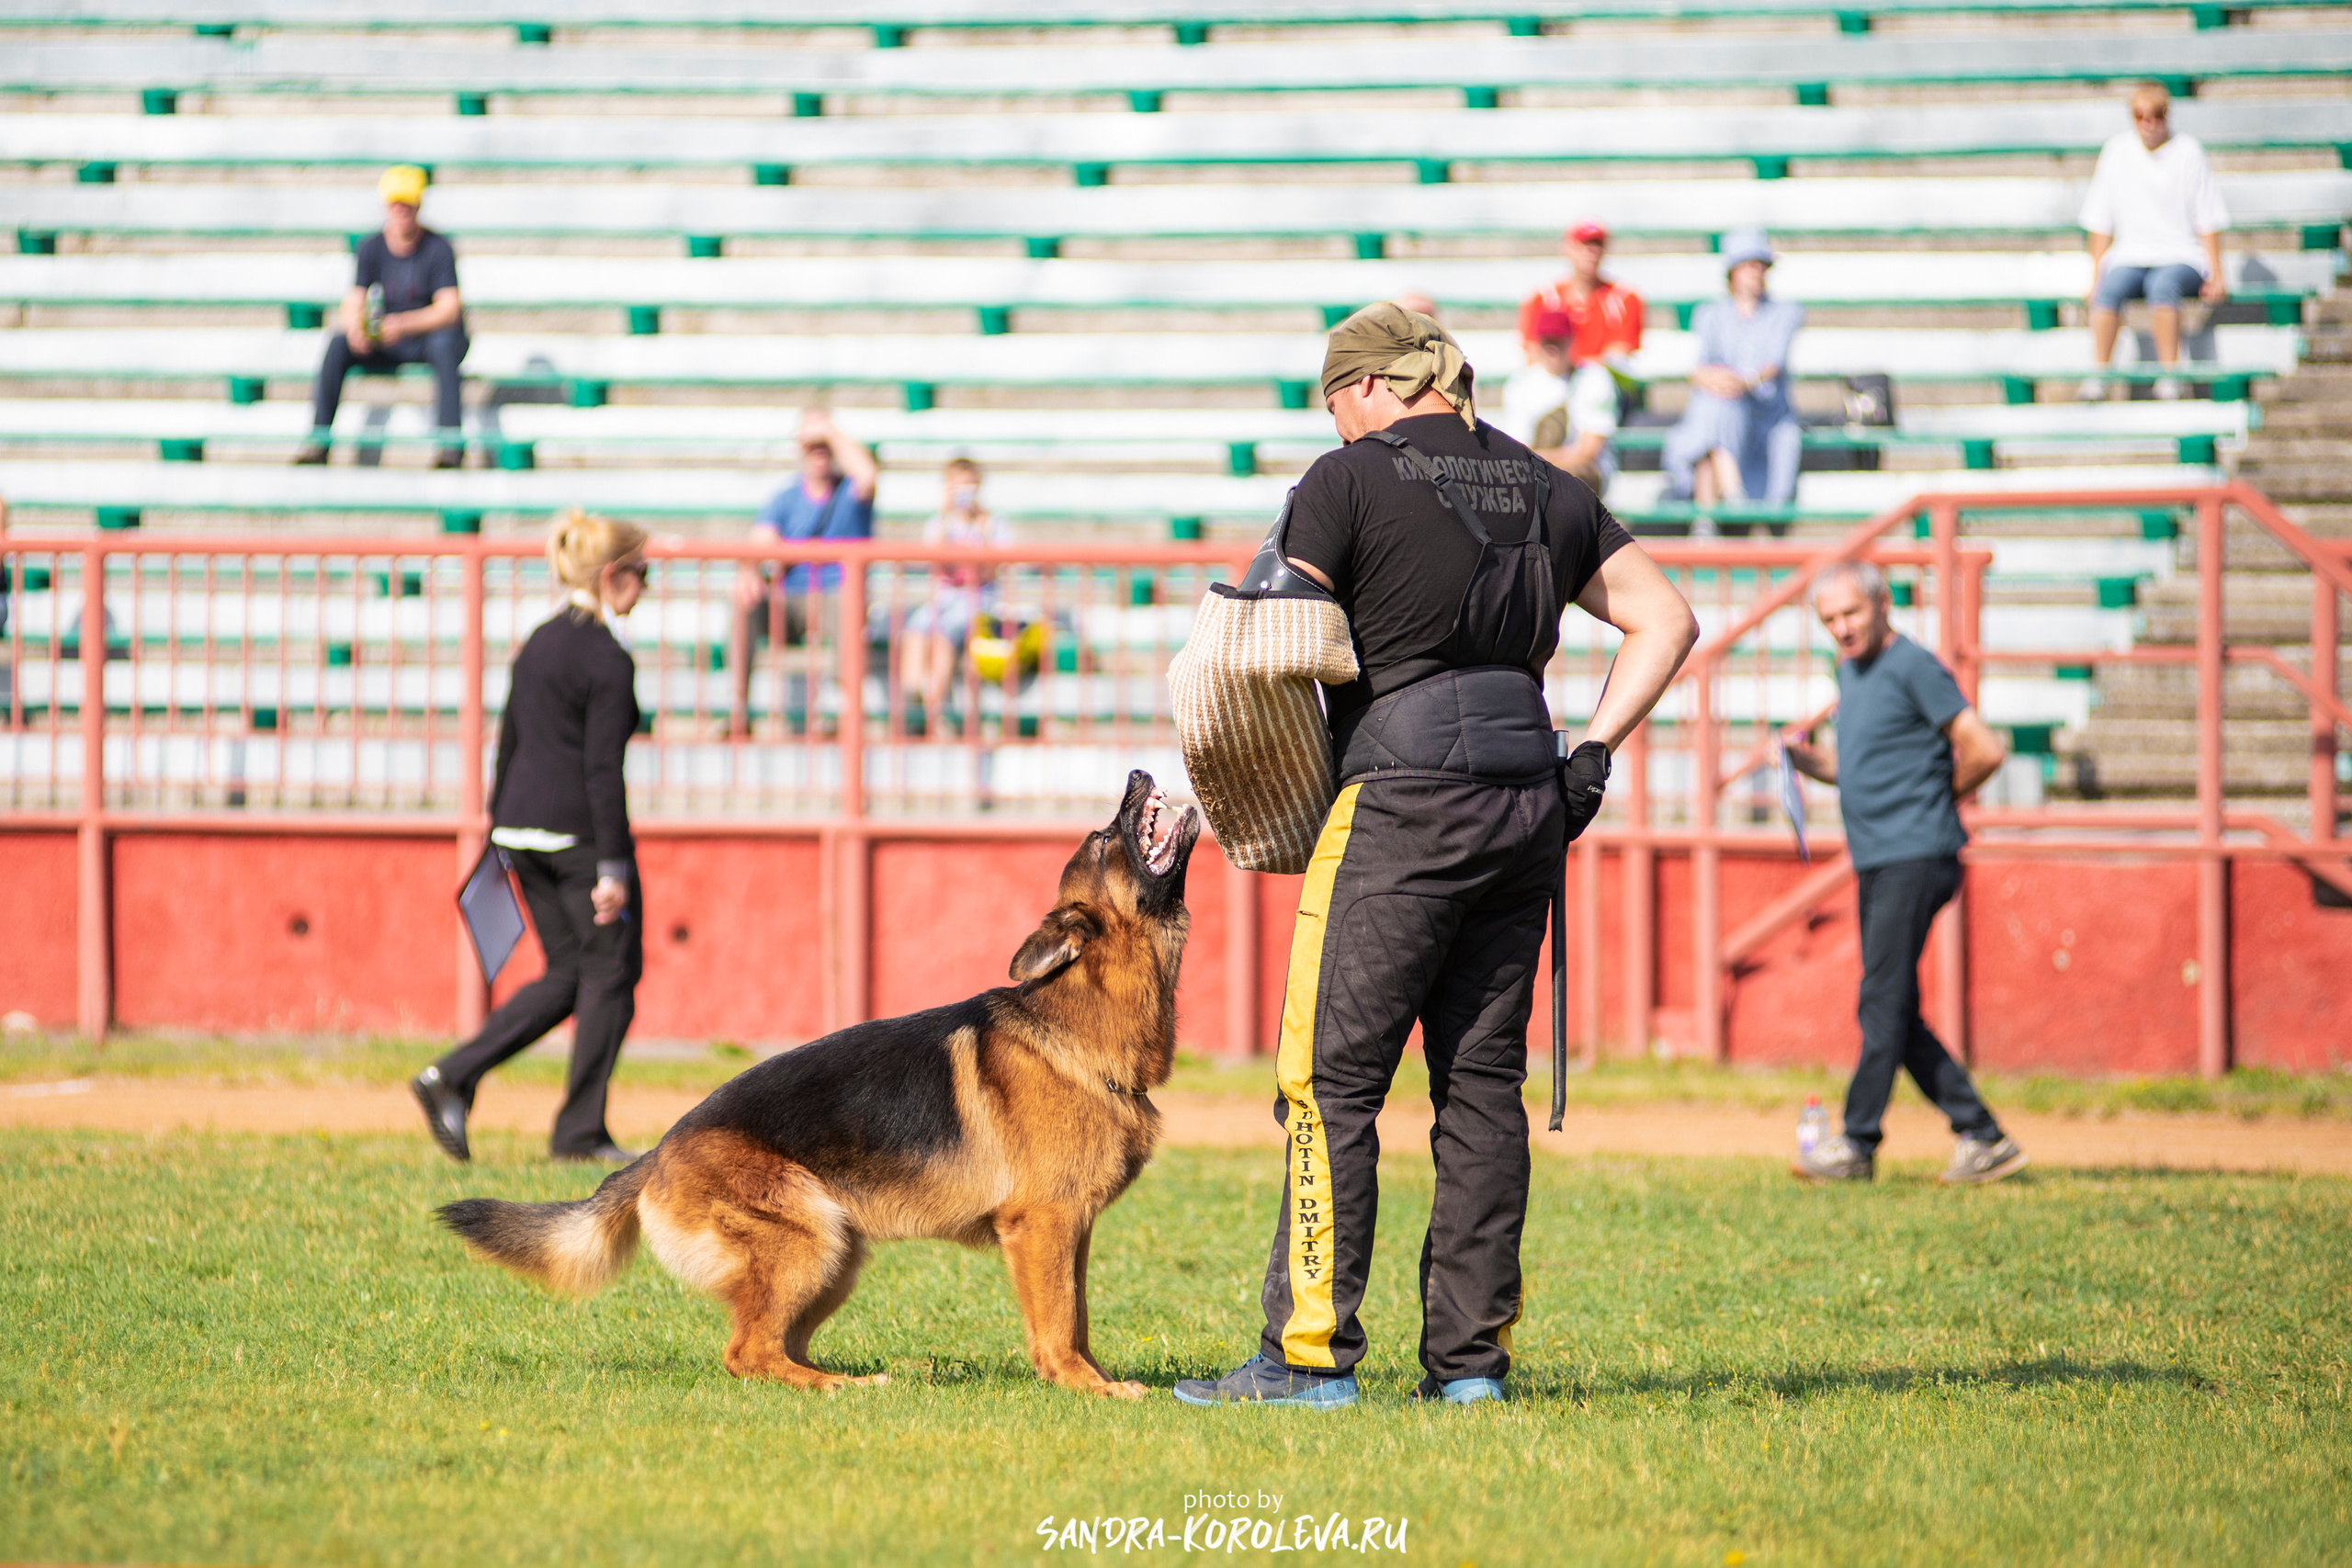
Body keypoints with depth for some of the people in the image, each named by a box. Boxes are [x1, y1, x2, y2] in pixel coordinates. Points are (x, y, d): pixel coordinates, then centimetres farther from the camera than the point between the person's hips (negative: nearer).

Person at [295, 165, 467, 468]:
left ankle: (451, 442, -43)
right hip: (388, 351, 3)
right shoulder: (371, 248, -1)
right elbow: (353, 303, -7)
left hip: (428, 336, -3)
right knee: (337, 344, -23)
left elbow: (449, 309, -22)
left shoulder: (438, 247, -12)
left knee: (444, 341, -38)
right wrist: (355, 329, -33)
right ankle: (318, 440, -24)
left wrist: (403, 324, -38)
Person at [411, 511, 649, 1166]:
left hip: (522, 825, 8)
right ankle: (580, 1132, 4)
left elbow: (508, 743, 16)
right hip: (579, 832, -8)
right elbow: (602, 770, -17)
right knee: (611, 971, 3)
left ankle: (452, 1078, 2)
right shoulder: (607, 659, -13)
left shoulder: (538, 644, 12)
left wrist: (498, 830, 22)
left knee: (568, 975, 14)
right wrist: (613, 868, -17)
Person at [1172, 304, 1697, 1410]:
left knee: (1330, 1077, -3)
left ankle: (1309, 1351, -7)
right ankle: (1471, 1352, 8)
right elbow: (1665, 621, 15)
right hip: (1525, 805, 6)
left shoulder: (1349, 480, -3)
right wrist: (1590, 758, 12)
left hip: (1404, 801, -6)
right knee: (1484, 1078, 9)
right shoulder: (1543, 491, 15)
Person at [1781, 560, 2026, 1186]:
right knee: (1895, 1015, 8)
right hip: (1876, 864, 10)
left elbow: (1983, 752, -14)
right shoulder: (1849, 672, 18)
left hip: (1916, 858, -10)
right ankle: (1982, 1138, 11)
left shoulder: (1913, 667, -10)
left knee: (1882, 1003, -10)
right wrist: (1807, 757, 8)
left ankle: (1858, 1145, -8)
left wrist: (1937, 801, 1)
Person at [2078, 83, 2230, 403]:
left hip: (2182, 257, -2)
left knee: (2163, 285, -37)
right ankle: (2099, 376, -37)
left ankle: (2169, 375, -41)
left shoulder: (2188, 152, 2)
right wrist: (2096, 278, 2)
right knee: (2109, 290, -32)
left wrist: (2217, 277, -6)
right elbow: (2100, 223, 9)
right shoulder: (2117, 150, 7)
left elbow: (2208, 221, 3)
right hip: (2130, 256, 2)